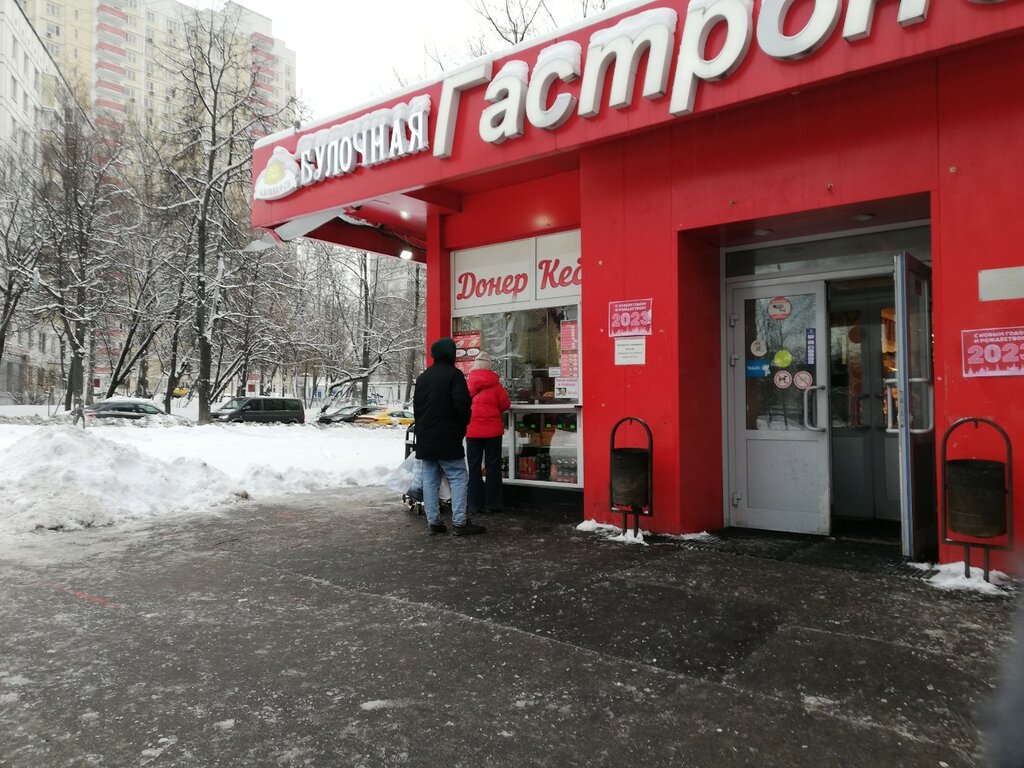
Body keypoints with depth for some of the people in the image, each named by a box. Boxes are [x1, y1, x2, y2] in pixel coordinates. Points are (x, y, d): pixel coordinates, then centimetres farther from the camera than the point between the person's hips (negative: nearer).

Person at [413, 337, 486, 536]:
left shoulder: (422, 377, 14)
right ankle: (459, 522, -6)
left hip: (425, 439, 7)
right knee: (458, 478, -3)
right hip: (448, 438, -7)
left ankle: (433, 521, 10)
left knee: (430, 480, 9)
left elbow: (416, 407, 17)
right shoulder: (454, 374, -9)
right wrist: (463, 425, 1)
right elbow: (463, 405, -18)